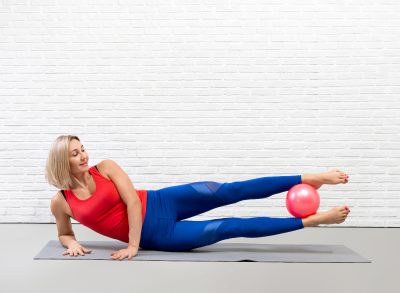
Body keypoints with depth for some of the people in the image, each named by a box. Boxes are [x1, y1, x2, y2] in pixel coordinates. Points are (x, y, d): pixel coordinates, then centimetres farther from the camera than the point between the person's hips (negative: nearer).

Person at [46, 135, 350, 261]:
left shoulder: (105, 167, -6)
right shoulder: (60, 202, -3)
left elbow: (133, 201, -11)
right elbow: (64, 234, 14)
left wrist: (132, 246, -17)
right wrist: (71, 243, -10)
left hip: (160, 204, 1)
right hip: (156, 237, -1)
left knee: (230, 192, -17)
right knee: (234, 227, -10)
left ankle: (310, 179, -9)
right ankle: (310, 220, -7)